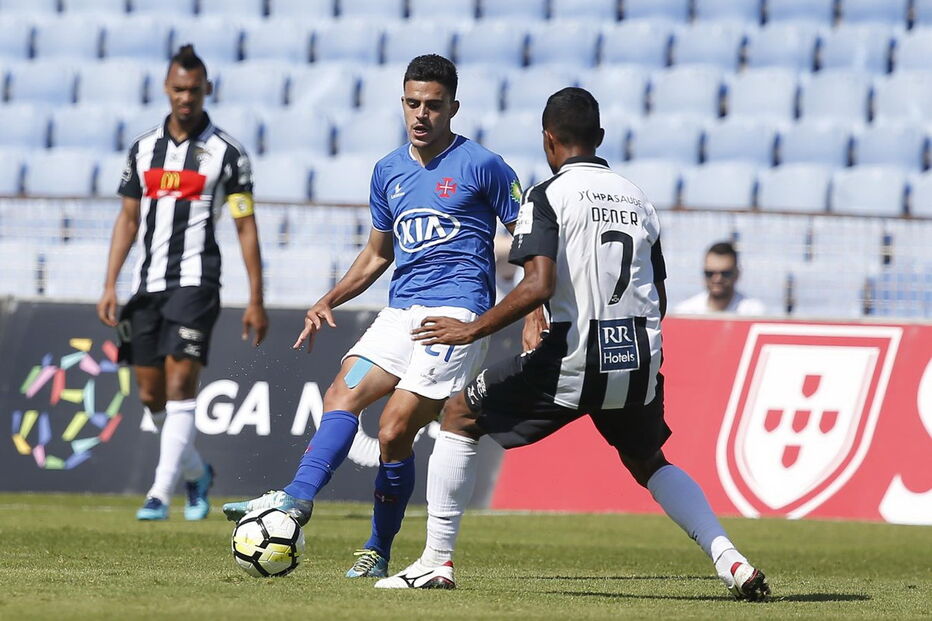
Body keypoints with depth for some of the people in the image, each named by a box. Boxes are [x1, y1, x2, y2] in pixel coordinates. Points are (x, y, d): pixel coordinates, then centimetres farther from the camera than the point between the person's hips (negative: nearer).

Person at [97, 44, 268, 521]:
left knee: (179, 387, -15)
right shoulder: (143, 149, 11)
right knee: (151, 396, 8)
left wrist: (256, 299, -5)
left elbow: (246, 227, -1)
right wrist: (109, 286, 7)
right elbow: (128, 219, 15)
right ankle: (196, 473, 30)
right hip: (147, 284, 5)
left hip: (195, 281, -5)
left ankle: (160, 493, -18)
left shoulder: (225, 152, -1)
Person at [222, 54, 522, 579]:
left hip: (457, 316, -6)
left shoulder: (482, 166, -3)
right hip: (401, 312, 6)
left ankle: (379, 552, -3)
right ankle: (297, 498, -31)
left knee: (396, 428, -14)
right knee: (343, 393, -16)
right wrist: (328, 302, 15)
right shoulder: (389, 172, 15)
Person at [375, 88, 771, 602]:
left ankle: (436, 560, 8)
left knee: (460, 414, 13)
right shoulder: (637, 197, 14)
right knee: (647, 461, 29)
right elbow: (659, 299, 16)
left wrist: (472, 330, -9)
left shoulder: (548, 196, -5)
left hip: (574, 362, -5)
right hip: (639, 364, 6)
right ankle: (730, 560, 12)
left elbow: (538, 286, -19)